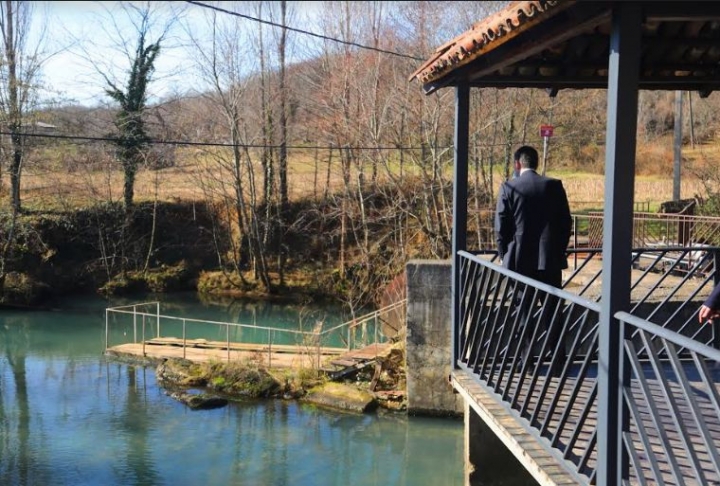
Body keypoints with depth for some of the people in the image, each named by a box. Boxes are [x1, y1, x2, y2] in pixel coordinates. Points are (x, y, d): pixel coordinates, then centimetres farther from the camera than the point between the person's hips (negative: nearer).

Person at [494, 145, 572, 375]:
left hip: (519, 260, -1)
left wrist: (504, 255, 6)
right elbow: (566, 222, 2)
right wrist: (559, 250, 13)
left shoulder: (509, 187, -5)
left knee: (523, 312, 8)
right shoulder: (554, 185, 0)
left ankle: (527, 361, 10)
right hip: (550, 259, 1)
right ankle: (558, 361, 6)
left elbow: (501, 226, -5)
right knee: (552, 310, 7)